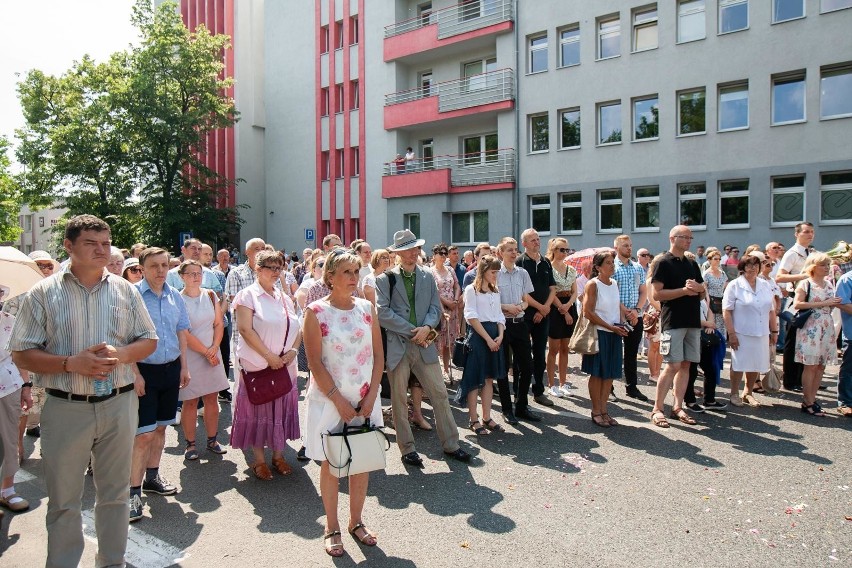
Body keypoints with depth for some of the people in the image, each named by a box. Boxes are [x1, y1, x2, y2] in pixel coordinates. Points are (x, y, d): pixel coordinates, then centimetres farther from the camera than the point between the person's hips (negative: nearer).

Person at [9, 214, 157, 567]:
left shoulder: (125, 290, 5)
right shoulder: (44, 293, -2)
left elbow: (149, 341, 8)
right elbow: (21, 355, -3)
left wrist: (121, 354, -12)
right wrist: (71, 363, -18)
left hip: (119, 405, 2)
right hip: (65, 408, -2)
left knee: (114, 494, 15)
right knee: (64, 501, 10)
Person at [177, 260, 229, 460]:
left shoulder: (210, 295, 5)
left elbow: (219, 324, 7)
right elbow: (184, 334, -12)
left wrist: (214, 348, -6)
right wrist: (206, 352, -10)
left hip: (212, 354, 4)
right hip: (189, 357, -4)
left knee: (212, 398, 9)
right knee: (190, 401, 4)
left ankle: (212, 440, 19)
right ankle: (190, 443, 15)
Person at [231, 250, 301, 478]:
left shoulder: (284, 298, 13)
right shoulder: (248, 295, -4)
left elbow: (297, 329, 12)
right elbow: (245, 329, -14)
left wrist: (293, 350, -6)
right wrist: (269, 356, -17)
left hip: (285, 365, 5)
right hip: (257, 364, -5)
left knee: (282, 409, 11)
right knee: (258, 410, 4)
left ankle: (278, 455, 24)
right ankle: (259, 459, 17)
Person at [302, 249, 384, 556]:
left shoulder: (367, 308, 2)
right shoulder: (316, 312, -9)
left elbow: (378, 355, 3)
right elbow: (315, 363, -11)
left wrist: (371, 396, -6)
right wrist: (340, 402, -13)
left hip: (365, 400, 4)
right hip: (329, 400, -3)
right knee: (331, 464, 9)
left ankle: (356, 521, 31)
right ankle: (332, 527, 26)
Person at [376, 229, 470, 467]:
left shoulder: (428, 277, 11)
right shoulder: (385, 279, -1)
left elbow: (435, 308, 7)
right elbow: (383, 313, -10)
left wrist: (426, 327, -13)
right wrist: (412, 331, -13)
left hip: (424, 344, 3)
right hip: (396, 346, -3)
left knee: (440, 394, 6)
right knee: (399, 400, 6)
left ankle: (450, 444, 19)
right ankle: (407, 449, 20)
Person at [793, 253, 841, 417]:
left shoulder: (829, 284, 14)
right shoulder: (805, 284, -6)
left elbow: (832, 305, 26)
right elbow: (797, 305, -18)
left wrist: (835, 304, 3)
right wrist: (822, 304, -17)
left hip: (827, 328, 7)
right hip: (810, 328, -7)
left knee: (821, 366, 6)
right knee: (811, 366, -5)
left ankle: (811, 398, 15)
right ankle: (808, 403, 1)